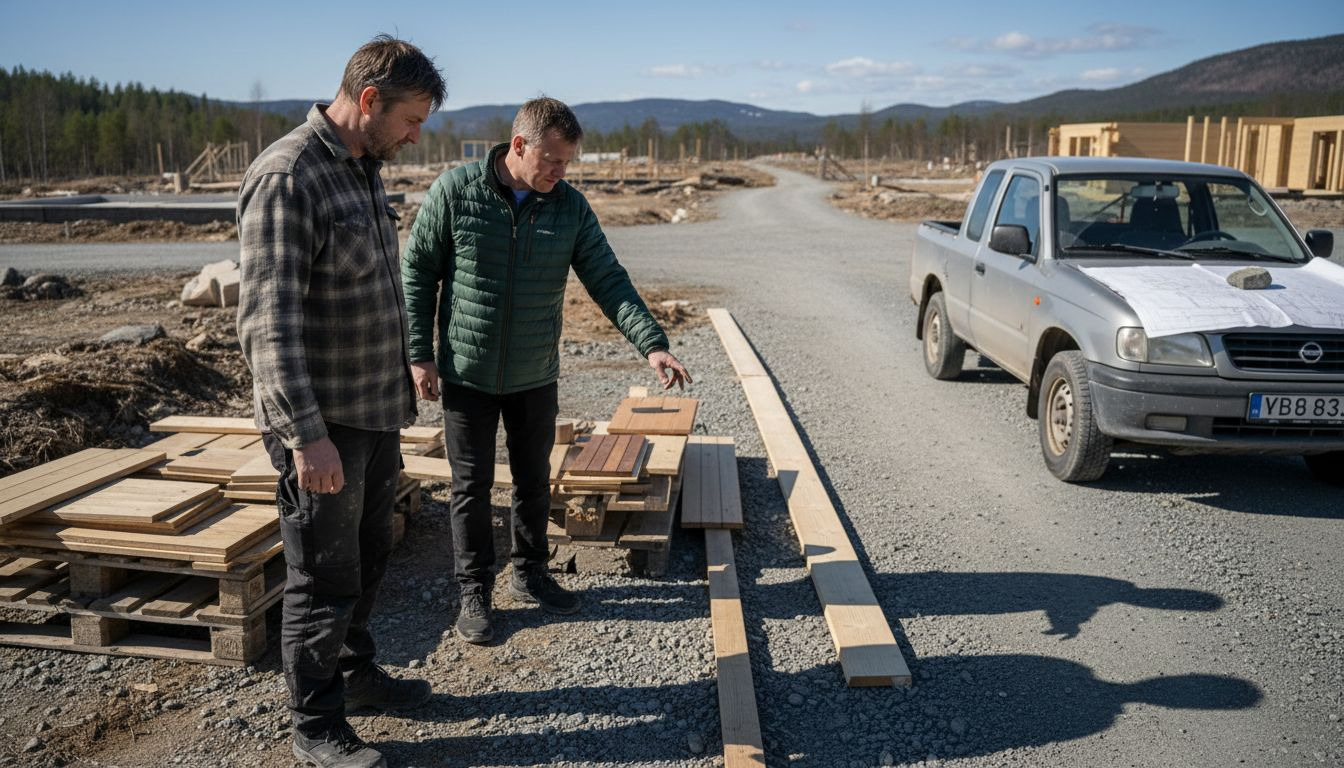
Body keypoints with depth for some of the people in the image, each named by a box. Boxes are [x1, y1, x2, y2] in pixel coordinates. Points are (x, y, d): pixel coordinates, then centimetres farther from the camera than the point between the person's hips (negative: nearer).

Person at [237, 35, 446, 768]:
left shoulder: (364, 170, 9)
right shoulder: (285, 176, -19)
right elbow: (268, 319, -25)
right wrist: (305, 433, -29)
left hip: (377, 412, 9)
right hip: (322, 424, -9)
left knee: (366, 561, 22)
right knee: (323, 579, 5)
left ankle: (355, 673, 41)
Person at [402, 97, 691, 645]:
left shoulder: (570, 207, -5)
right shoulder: (455, 191, -12)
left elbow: (608, 281, -7)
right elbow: (417, 274, -5)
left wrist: (652, 344, -19)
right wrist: (420, 354, -9)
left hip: (535, 377, 3)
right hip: (467, 374, -3)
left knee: (534, 481, 15)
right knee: (472, 486, 7)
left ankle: (530, 575, 35)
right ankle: (474, 593, 23)